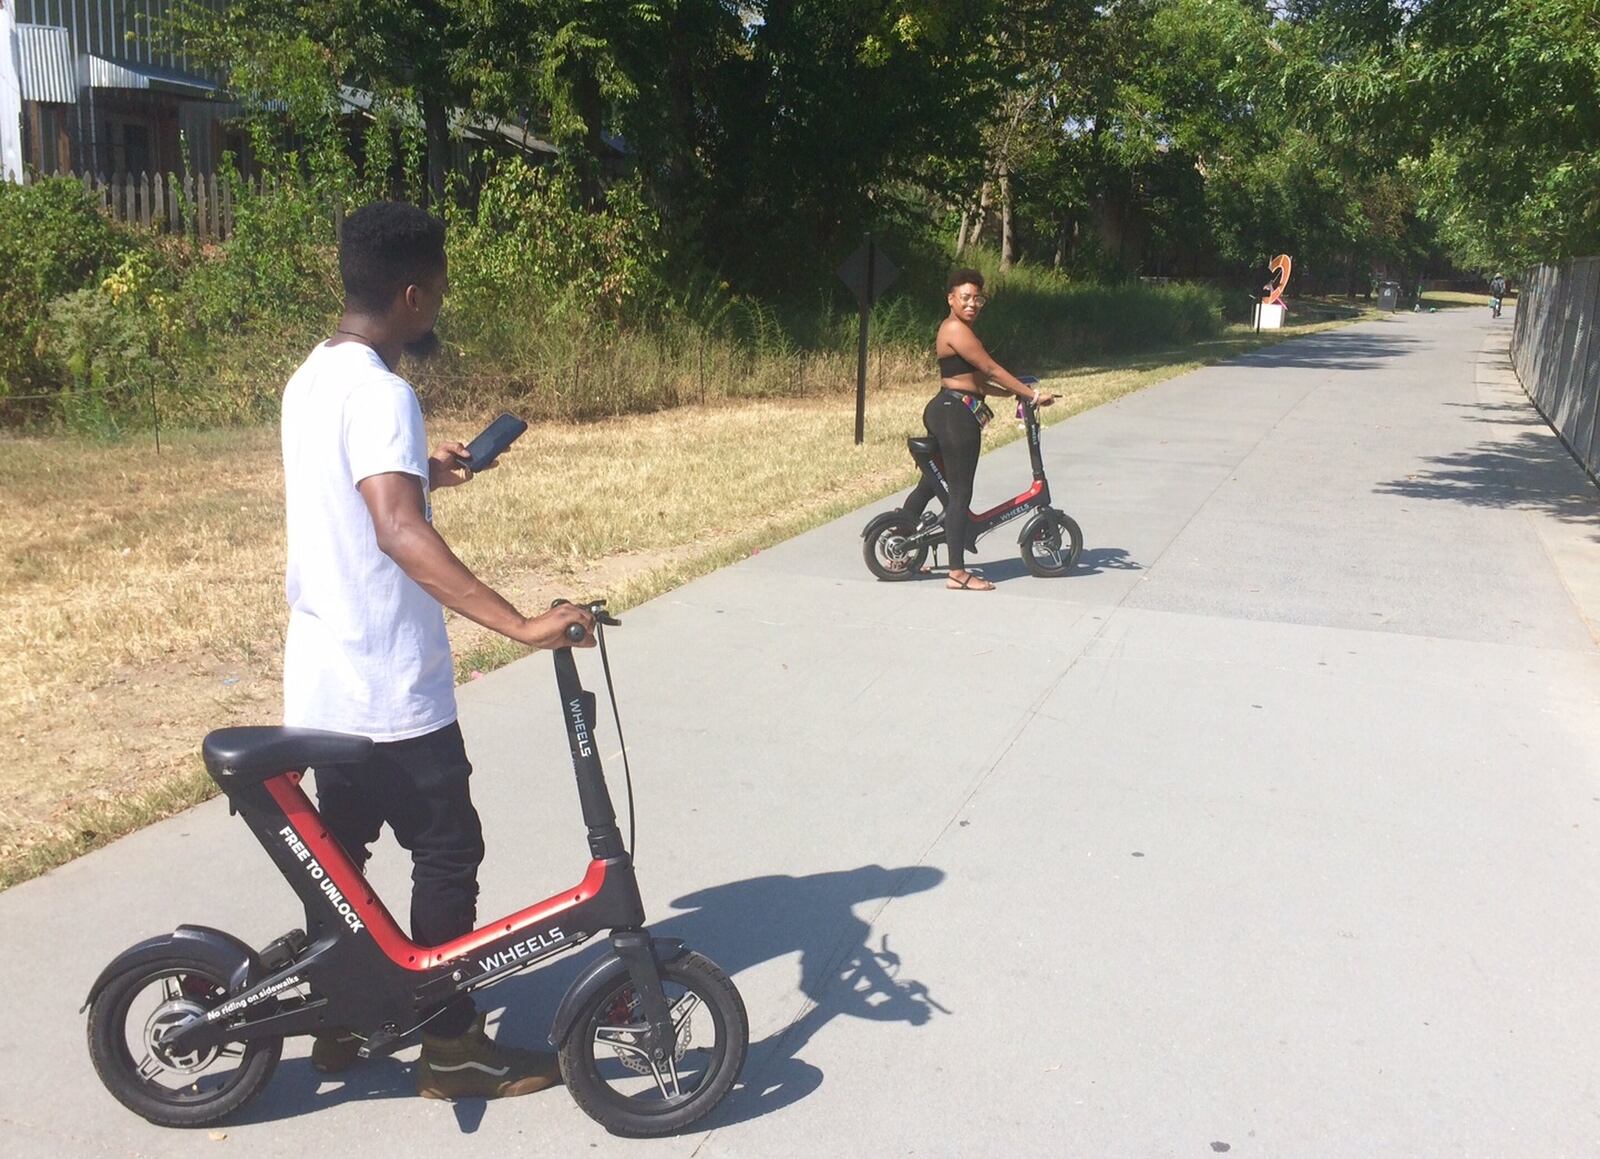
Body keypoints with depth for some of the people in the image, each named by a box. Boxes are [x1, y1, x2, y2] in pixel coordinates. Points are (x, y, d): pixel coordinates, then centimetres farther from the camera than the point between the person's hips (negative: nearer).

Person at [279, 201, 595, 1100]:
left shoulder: (312, 378, 9)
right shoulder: (381, 393, -21)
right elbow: (401, 533, -36)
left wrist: (422, 471, 34)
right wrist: (522, 625, -42)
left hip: (325, 677, 10)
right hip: (389, 685, -9)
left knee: (341, 846, 20)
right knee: (448, 853, 3)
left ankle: (339, 1018, 34)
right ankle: (452, 1047, 15)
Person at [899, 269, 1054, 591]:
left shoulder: (956, 329, 18)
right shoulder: (956, 329, -15)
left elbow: (975, 380, 19)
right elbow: (991, 370, -17)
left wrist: (1015, 392, 16)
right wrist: (1033, 395, -13)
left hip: (943, 411, 11)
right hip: (956, 415, -11)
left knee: (931, 482, 20)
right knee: (961, 494, -6)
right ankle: (957, 573, -1)